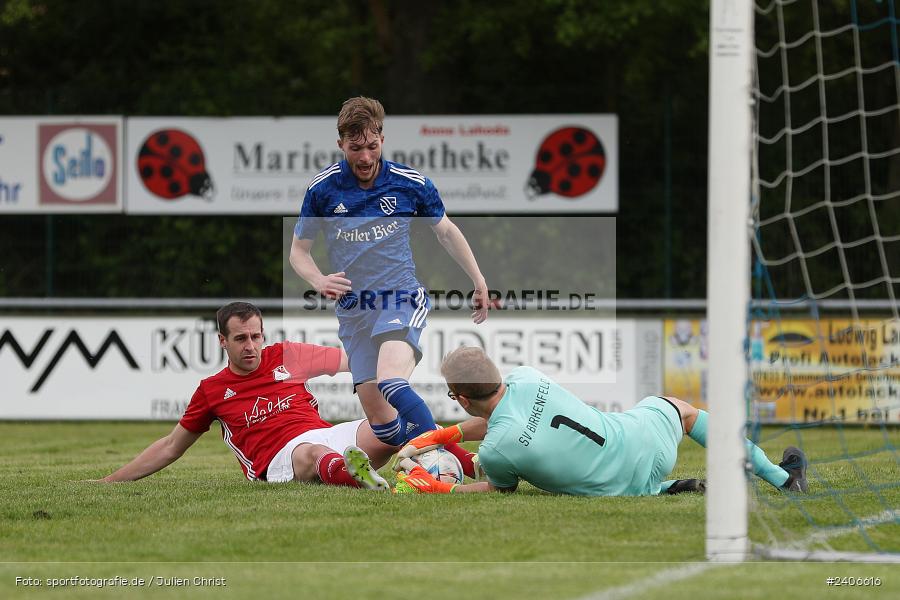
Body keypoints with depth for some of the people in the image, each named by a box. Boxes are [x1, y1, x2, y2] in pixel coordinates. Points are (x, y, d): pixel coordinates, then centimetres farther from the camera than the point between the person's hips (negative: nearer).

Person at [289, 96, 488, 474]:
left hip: (401, 298, -3)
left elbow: (445, 231, 15)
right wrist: (319, 281, -14)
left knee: (391, 380, -32)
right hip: (353, 311, 3)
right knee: (376, 415, -5)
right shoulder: (322, 188, -2)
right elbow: (298, 249, 7)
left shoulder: (411, 183, -3)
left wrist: (479, 282, 14)